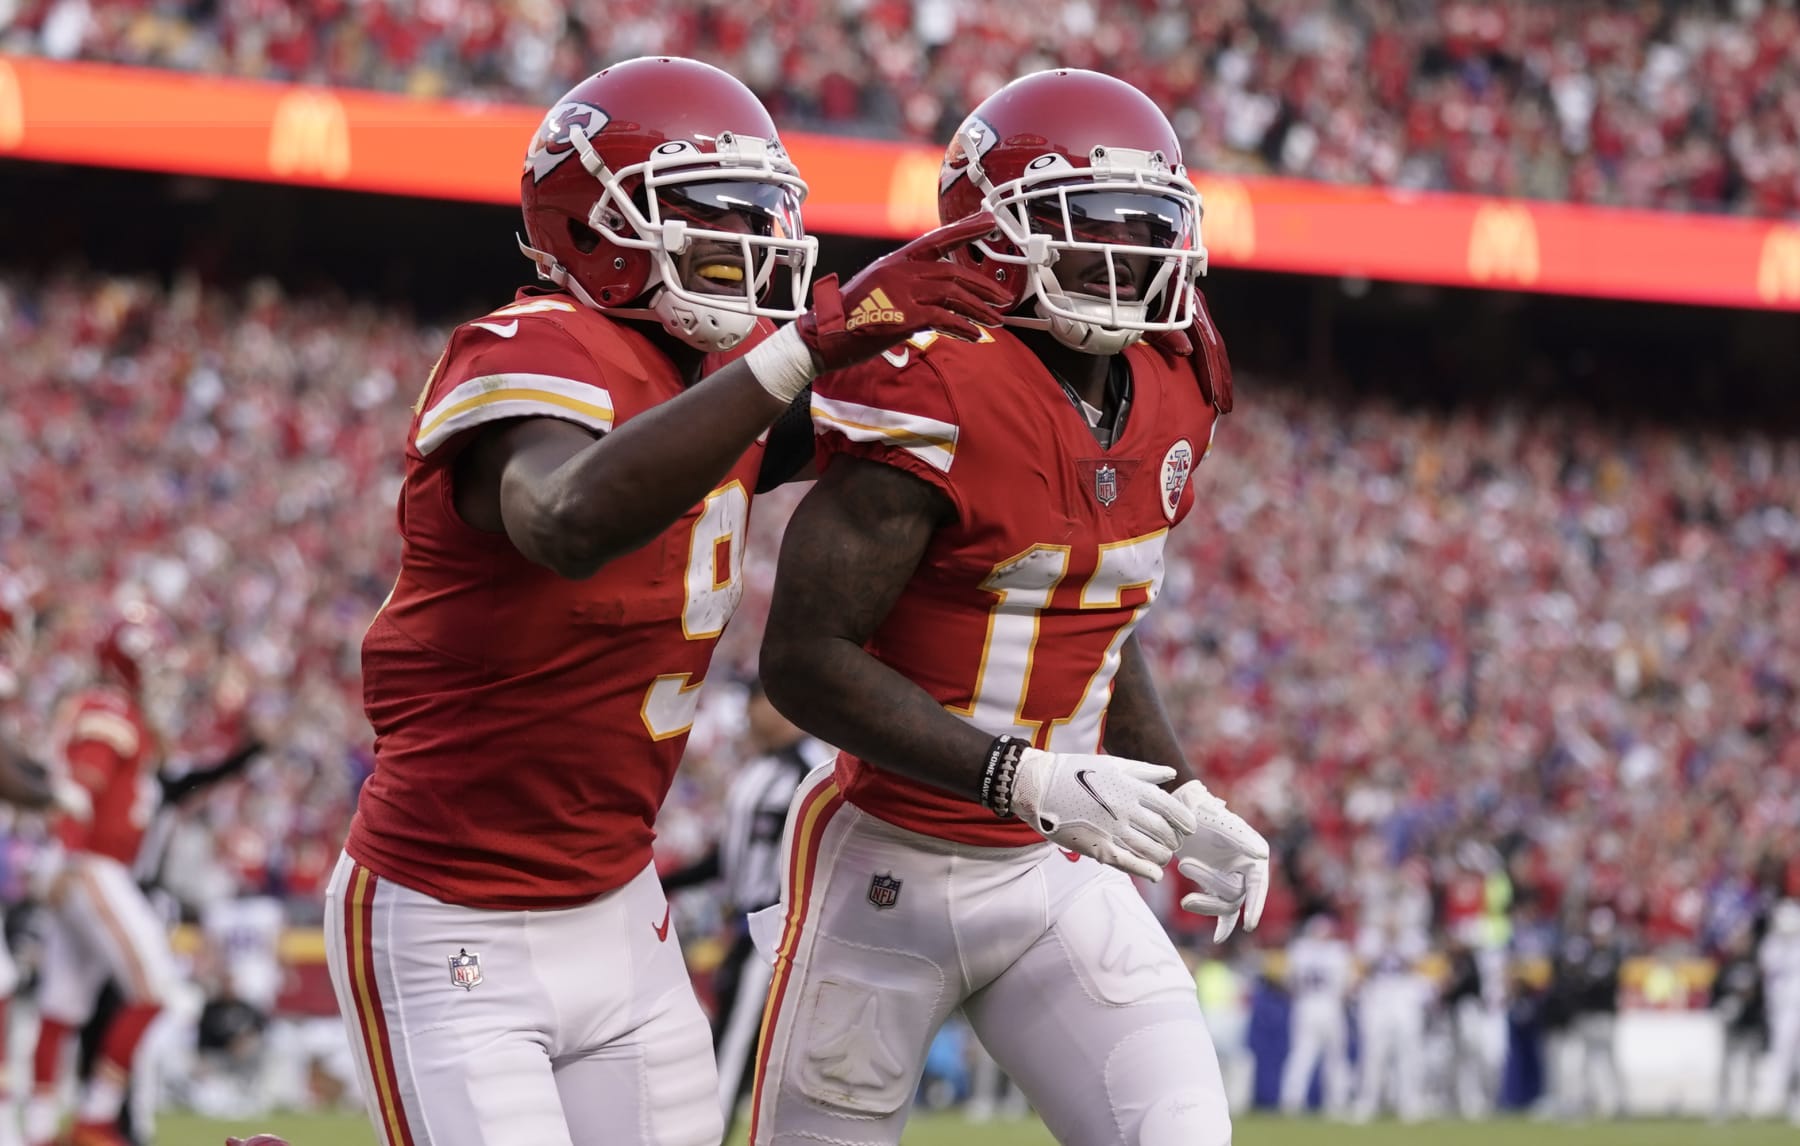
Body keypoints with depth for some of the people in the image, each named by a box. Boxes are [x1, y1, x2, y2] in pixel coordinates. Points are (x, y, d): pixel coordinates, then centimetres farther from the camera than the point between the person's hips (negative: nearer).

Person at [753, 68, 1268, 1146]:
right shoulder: (935, 399, -20)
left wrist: (1184, 804, 9)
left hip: (1057, 876, 6)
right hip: (890, 866, -6)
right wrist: (1027, 782, -28)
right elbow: (805, 659, -22)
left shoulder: (1166, 402, 3)